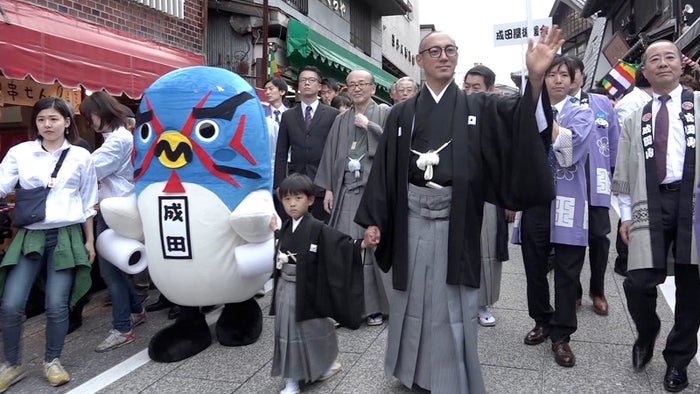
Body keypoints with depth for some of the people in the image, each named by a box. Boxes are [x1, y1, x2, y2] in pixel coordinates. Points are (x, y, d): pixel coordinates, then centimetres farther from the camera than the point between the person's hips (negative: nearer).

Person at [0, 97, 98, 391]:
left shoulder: (81, 157, 5)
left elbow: (88, 203, 9)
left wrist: (89, 240, 9)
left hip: (66, 236, -1)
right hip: (30, 236, 1)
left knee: (57, 305, -2)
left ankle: (52, 361, 21)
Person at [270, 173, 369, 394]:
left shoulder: (317, 229, -15)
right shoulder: (286, 228, 3)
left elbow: (341, 244, -23)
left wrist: (362, 244, -39)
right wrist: (276, 233, 25)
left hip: (306, 291, -5)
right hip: (285, 290, 5)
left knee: (313, 330, 10)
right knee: (288, 333, 10)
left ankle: (329, 363, 38)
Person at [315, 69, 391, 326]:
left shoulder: (384, 112, 6)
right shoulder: (341, 120, 17)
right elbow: (331, 155, 14)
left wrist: (368, 125, -8)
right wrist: (329, 188, 7)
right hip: (347, 189, 3)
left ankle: (376, 304, 8)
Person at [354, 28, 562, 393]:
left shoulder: (479, 108, 3)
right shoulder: (401, 113, 6)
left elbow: (521, 118, -16)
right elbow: (384, 170, 5)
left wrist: (536, 78, -34)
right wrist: (373, 220, 1)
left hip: (457, 220, -1)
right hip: (412, 217, 2)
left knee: (452, 306, 7)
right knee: (414, 299, 14)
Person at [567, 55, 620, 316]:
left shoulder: (603, 103, 5)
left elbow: (615, 142, 9)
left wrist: (614, 175, 8)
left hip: (595, 183, 2)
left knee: (598, 237, 7)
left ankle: (597, 291, 28)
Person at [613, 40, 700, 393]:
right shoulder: (635, 118, 17)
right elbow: (624, 171, 14)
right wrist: (626, 213, 8)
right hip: (650, 204, 1)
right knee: (638, 282, -9)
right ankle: (647, 334, 23)